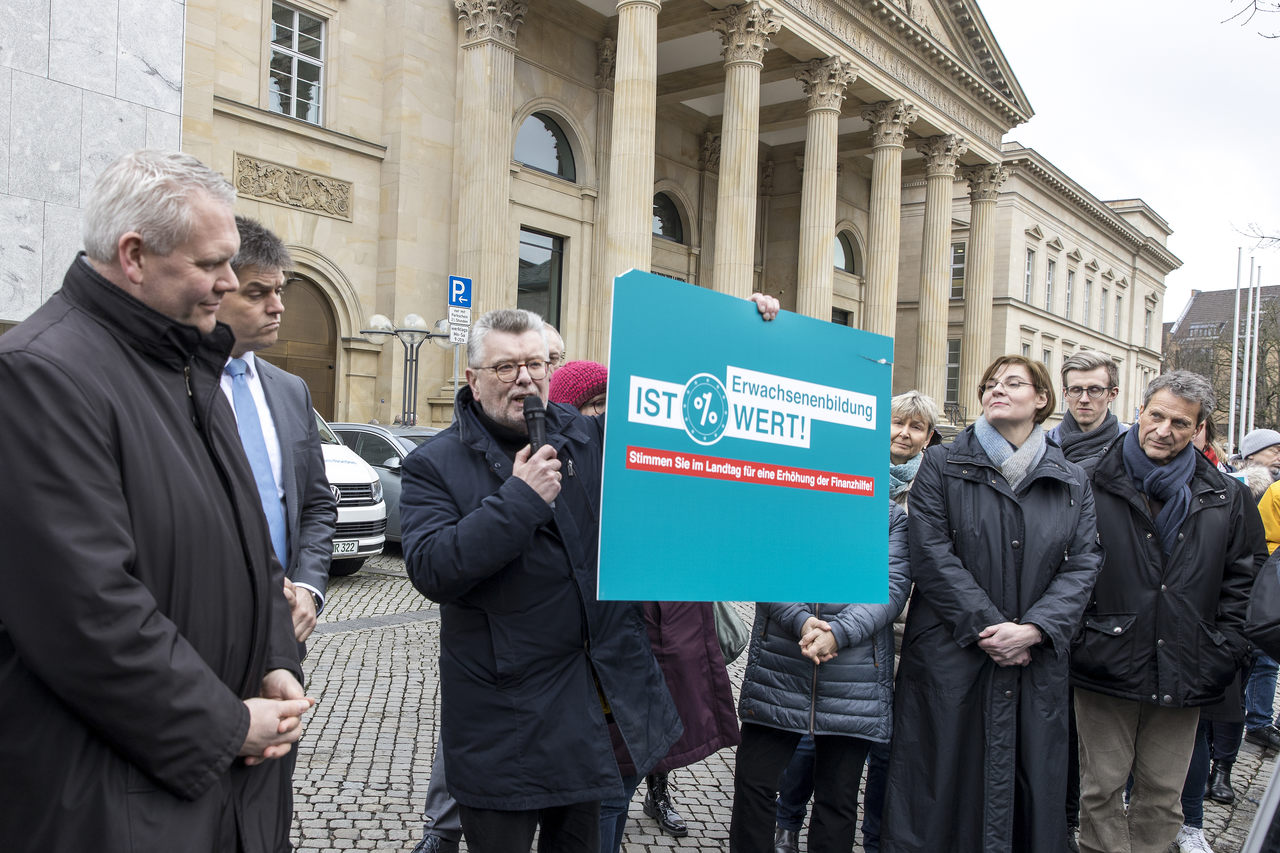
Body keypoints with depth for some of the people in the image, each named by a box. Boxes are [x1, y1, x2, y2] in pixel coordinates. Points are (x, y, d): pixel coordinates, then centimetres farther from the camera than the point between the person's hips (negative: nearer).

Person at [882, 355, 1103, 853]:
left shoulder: (1071, 482, 10)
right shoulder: (942, 466, 2)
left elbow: (1082, 564, 2)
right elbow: (932, 555, -8)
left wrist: (1032, 629, -13)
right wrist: (987, 627, -14)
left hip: (1037, 662, 3)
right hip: (950, 658, -2)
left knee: (1031, 784, 10)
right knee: (943, 782, 4)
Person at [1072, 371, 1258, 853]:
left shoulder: (1223, 498, 7)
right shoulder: (1095, 484, -4)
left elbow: (1239, 579, 11)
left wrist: (1225, 653, 3)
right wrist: (1079, 638, -9)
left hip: (1184, 678, 3)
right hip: (1108, 667, -3)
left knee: (1163, 795, 14)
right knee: (1102, 789, 6)